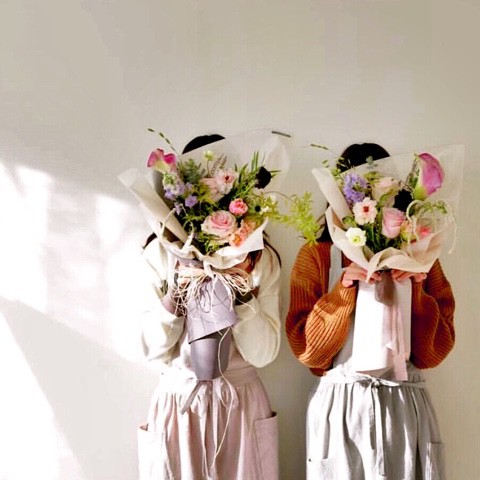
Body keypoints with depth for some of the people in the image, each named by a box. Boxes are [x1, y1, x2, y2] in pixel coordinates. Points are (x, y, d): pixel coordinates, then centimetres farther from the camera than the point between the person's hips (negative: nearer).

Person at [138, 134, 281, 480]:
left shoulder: (261, 258, -2)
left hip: (241, 405, 1)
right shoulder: (160, 252, -3)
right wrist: (175, 292, -20)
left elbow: (264, 353, -8)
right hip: (178, 404, 0)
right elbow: (154, 350, -5)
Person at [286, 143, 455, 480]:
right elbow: (306, 350, -7)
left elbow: (435, 351, 0)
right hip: (342, 407, -2)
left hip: (407, 408, 2)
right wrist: (343, 291, -18)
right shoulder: (316, 255, 0)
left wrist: (415, 291, -14)